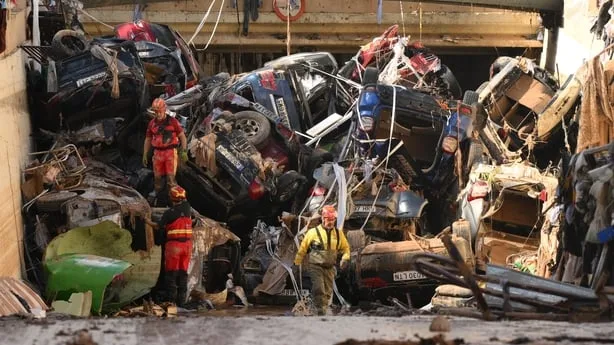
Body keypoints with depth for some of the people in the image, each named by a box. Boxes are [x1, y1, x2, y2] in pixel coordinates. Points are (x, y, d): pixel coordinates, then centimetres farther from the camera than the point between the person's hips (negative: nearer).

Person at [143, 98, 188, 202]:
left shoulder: (173, 122, -4)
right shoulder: (152, 123, 6)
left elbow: (182, 136, -1)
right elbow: (148, 140, 14)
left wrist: (184, 151, -9)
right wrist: (145, 155, 11)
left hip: (171, 152, -4)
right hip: (158, 153, 4)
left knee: (170, 177, -9)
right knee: (157, 177, 7)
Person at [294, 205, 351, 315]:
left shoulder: (338, 233, 6)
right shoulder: (313, 232, -5)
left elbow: (346, 247, 17)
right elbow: (303, 248, 3)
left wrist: (345, 259, -3)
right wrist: (297, 263, 7)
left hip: (330, 267, 4)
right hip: (316, 266, -4)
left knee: (328, 292, 7)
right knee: (319, 290, -16)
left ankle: (324, 312, 19)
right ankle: (320, 311, -12)